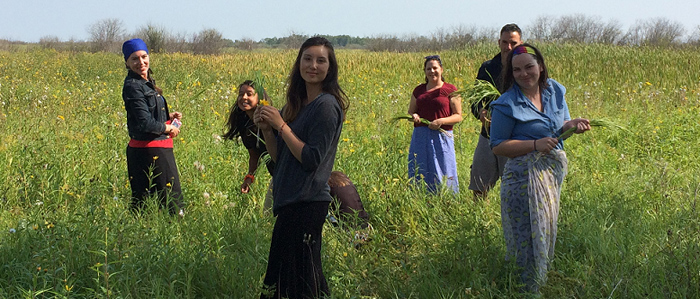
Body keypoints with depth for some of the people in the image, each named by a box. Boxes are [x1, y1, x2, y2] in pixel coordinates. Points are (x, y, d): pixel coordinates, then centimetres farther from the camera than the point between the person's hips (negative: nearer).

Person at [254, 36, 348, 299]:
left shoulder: (326, 105, -11)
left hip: (307, 204, -9)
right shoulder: (295, 105, 14)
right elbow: (279, 158, 15)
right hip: (290, 200, 9)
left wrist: (281, 125, -15)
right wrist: (266, 129, -1)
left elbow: (311, 160, -18)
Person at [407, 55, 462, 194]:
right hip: (420, 137, 4)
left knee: (442, 175, -3)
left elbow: (458, 116, 0)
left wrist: (441, 121, -16)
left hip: (441, 136, -4)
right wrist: (413, 116, -2)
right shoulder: (418, 90, 14)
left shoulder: (450, 90, 1)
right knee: (418, 175, 4)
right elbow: (410, 111, 22)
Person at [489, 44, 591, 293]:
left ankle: (542, 281, 30)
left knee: (547, 229, 16)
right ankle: (527, 288, 9)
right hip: (525, 176, -7)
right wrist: (535, 145, -20)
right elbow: (497, 146, -10)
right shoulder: (507, 105, -13)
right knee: (529, 235, -5)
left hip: (554, 170, 7)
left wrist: (572, 125, -8)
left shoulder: (555, 90, 6)